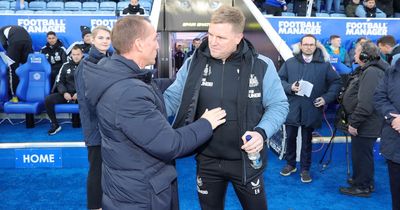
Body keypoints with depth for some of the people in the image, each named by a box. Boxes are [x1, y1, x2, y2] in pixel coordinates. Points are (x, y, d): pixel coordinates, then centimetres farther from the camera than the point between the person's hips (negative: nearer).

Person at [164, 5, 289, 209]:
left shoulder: (261, 66, -10)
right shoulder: (193, 63, -5)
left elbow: (278, 105, -4)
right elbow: (172, 98, -1)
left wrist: (262, 132, -21)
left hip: (246, 159, -1)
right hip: (207, 160, 2)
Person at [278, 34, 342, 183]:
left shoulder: (324, 64, 3)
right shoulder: (290, 63, 4)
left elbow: (336, 82, 8)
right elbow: (279, 80, 6)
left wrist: (326, 98, -5)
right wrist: (290, 87, -13)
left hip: (311, 109, -1)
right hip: (292, 108, 1)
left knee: (307, 140, 9)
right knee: (290, 138, 10)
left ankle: (305, 169, 24)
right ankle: (290, 164, 31)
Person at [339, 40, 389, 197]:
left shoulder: (371, 72, -21)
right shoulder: (369, 70, 14)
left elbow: (366, 103, -28)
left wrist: (354, 122, -23)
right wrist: (353, 120, 21)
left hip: (365, 125, -10)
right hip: (366, 124, 10)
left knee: (361, 155, 2)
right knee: (362, 154, 21)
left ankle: (362, 187, 16)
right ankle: (365, 182, 36)